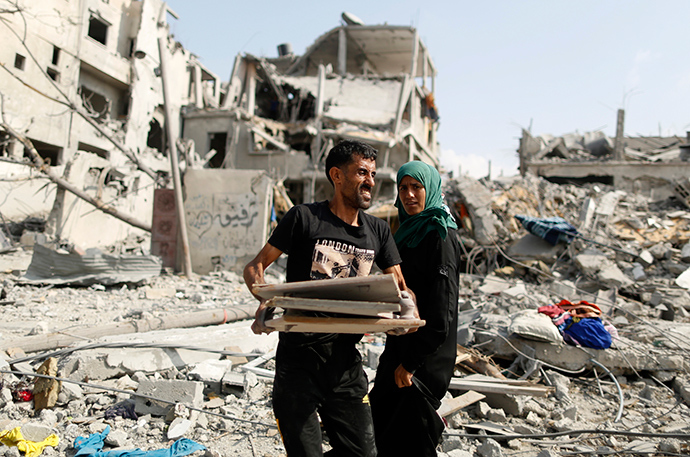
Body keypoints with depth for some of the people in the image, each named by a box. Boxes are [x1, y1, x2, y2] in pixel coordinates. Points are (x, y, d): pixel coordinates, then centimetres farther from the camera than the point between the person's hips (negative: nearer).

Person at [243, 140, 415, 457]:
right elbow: (255, 267, -1)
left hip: (345, 360, 4)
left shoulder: (378, 231, 9)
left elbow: (400, 286, 11)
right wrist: (265, 303, -22)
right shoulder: (304, 218, -4)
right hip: (298, 356, -4)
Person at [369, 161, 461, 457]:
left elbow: (441, 313, -21)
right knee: (378, 425, 16)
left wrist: (410, 362, -18)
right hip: (399, 348, 9)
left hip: (425, 361, -9)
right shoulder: (408, 232, 11)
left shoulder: (439, 236, -16)